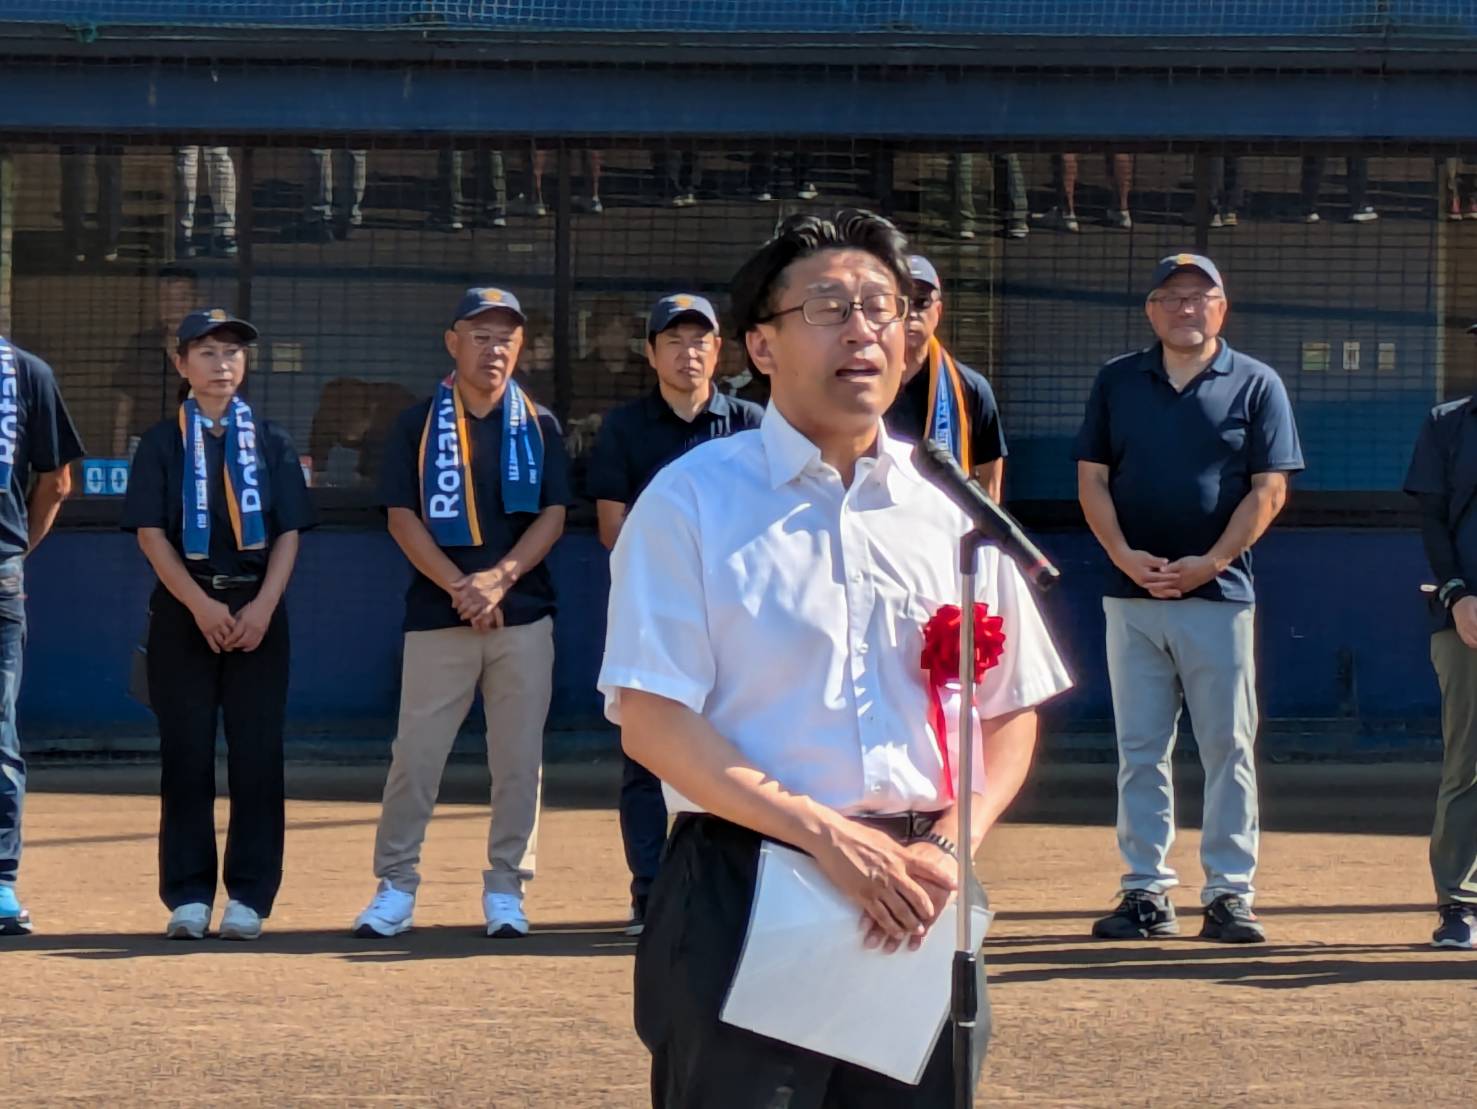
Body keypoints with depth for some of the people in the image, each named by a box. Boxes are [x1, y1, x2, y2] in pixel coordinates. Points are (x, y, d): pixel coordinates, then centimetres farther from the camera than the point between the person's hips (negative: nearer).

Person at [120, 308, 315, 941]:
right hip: (181, 609, -1)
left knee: (257, 756, -2)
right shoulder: (163, 443, 6)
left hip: (258, 610, 1)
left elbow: (289, 533, 6)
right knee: (186, 756, -1)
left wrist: (263, 606, -10)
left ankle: (249, 896, 2)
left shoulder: (270, 442, 10)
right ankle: (188, 895, 4)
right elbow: (150, 532, -2)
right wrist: (201, 604, -14)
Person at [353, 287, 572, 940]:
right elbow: (401, 516, -2)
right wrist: (459, 586, -14)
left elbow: (553, 515, 2)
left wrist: (497, 579, -12)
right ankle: (395, 886, 5)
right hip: (437, 616, -1)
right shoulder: (418, 425, 5)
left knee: (519, 758, 2)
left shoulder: (539, 427, 9)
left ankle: (506, 887, 10)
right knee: (415, 754, -2)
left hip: (523, 615, 1)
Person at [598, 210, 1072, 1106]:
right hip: (741, 906, -4)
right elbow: (650, 724, -8)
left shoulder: (951, 506, 11)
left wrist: (954, 845, -4)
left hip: (916, 909, 4)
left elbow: (1012, 713, 15)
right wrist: (831, 838, -16)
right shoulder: (693, 501, -1)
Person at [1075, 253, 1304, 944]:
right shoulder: (1117, 382, 10)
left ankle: (1229, 893, 3)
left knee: (1228, 750, -1)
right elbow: (1091, 478, 7)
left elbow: (1269, 489, -2)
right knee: (1140, 751, 4)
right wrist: (1125, 556, -9)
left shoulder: (1256, 385, 3)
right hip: (1131, 596, 2)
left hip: (1219, 595, -2)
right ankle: (1147, 892, 8)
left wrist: (1211, 562, -13)